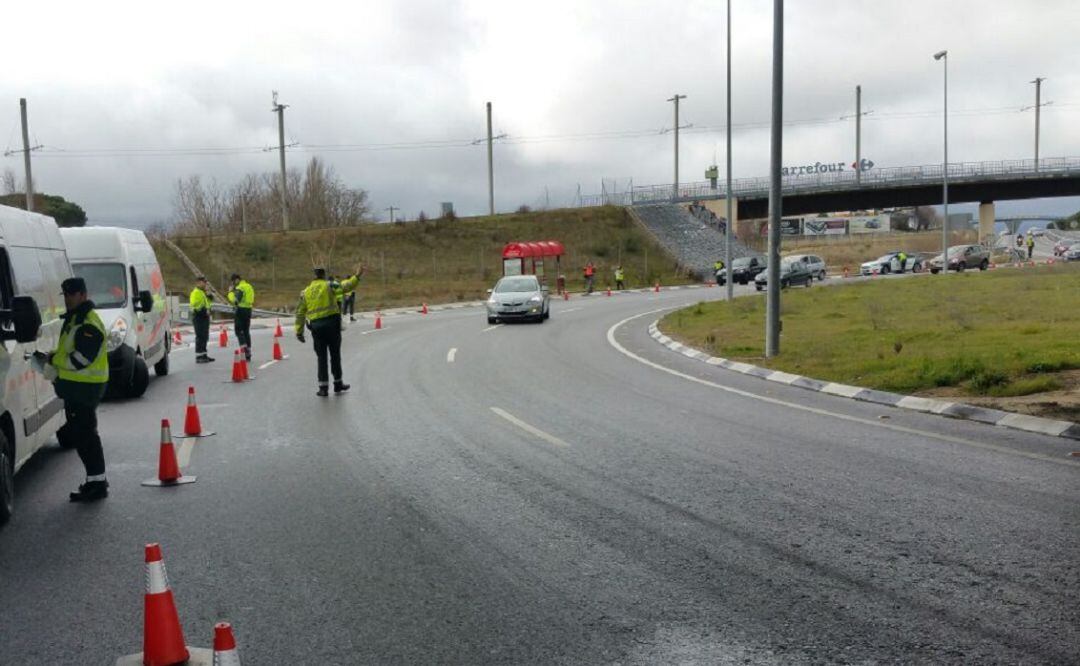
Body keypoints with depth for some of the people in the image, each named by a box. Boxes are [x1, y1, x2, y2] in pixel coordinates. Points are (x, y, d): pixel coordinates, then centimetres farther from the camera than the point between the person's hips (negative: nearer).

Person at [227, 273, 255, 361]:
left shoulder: (240, 288, -13)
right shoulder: (249, 286, 15)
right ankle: (248, 355, 13)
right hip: (248, 310, 8)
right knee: (246, 332, 12)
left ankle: (245, 349, -15)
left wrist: (231, 292, -10)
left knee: (239, 331, -2)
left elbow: (235, 301, -23)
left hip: (241, 311, -8)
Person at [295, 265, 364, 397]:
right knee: (335, 355, 9)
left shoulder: (306, 292, 12)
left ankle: (323, 387, 5)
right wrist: (356, 277, -19)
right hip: (332, 324, -3)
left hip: (316, 326, 3)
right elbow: (345, 287, -15)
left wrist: (299, 331, 13)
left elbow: (300, 313, 11)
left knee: (322, 358, 9)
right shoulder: (329, 286, 1)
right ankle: (338, 384, 17)